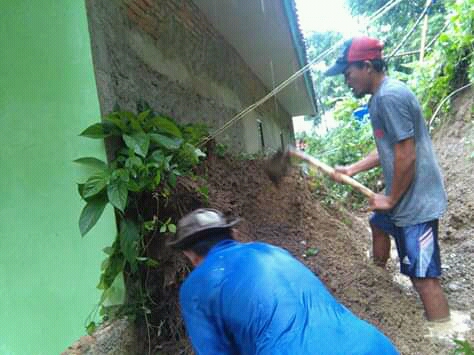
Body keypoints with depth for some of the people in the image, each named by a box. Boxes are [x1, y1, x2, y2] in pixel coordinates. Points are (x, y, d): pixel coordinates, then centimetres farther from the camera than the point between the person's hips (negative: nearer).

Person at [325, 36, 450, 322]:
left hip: (416, 199, -11)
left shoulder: (389, 96, -22)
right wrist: (351, 169, 10)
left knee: (423, 276, -9)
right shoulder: (381, 95, 9)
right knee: (379, 224, 34)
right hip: (403, 194, 11)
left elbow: (406, 155, -25)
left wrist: (391, 199, -13)